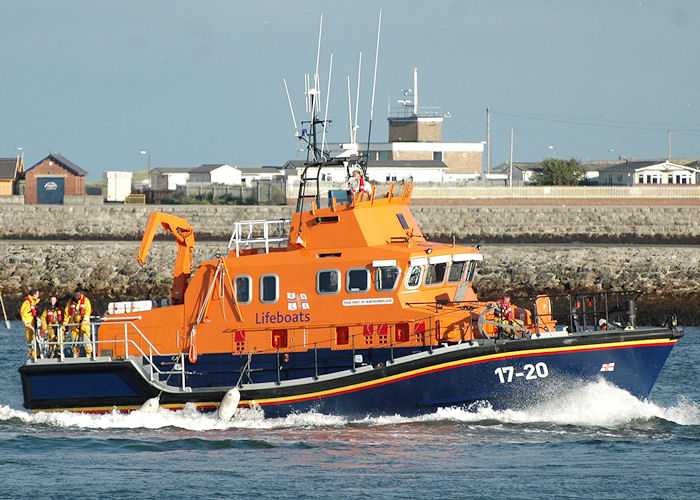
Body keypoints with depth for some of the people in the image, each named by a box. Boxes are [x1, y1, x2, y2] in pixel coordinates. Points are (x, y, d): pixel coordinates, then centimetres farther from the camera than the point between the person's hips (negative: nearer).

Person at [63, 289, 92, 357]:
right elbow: (67, 312, 8)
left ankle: (89, 354, -7)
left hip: (83, 322, -3)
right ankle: (75, 354, 9)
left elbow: (87, 311, -10)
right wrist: (65, 321, -4)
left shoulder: (86, 301, -2)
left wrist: (84, 320, -22)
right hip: (74, 323, 3)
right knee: (74, 338, 1)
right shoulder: (71, 302, 8)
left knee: (85, 338, -11)